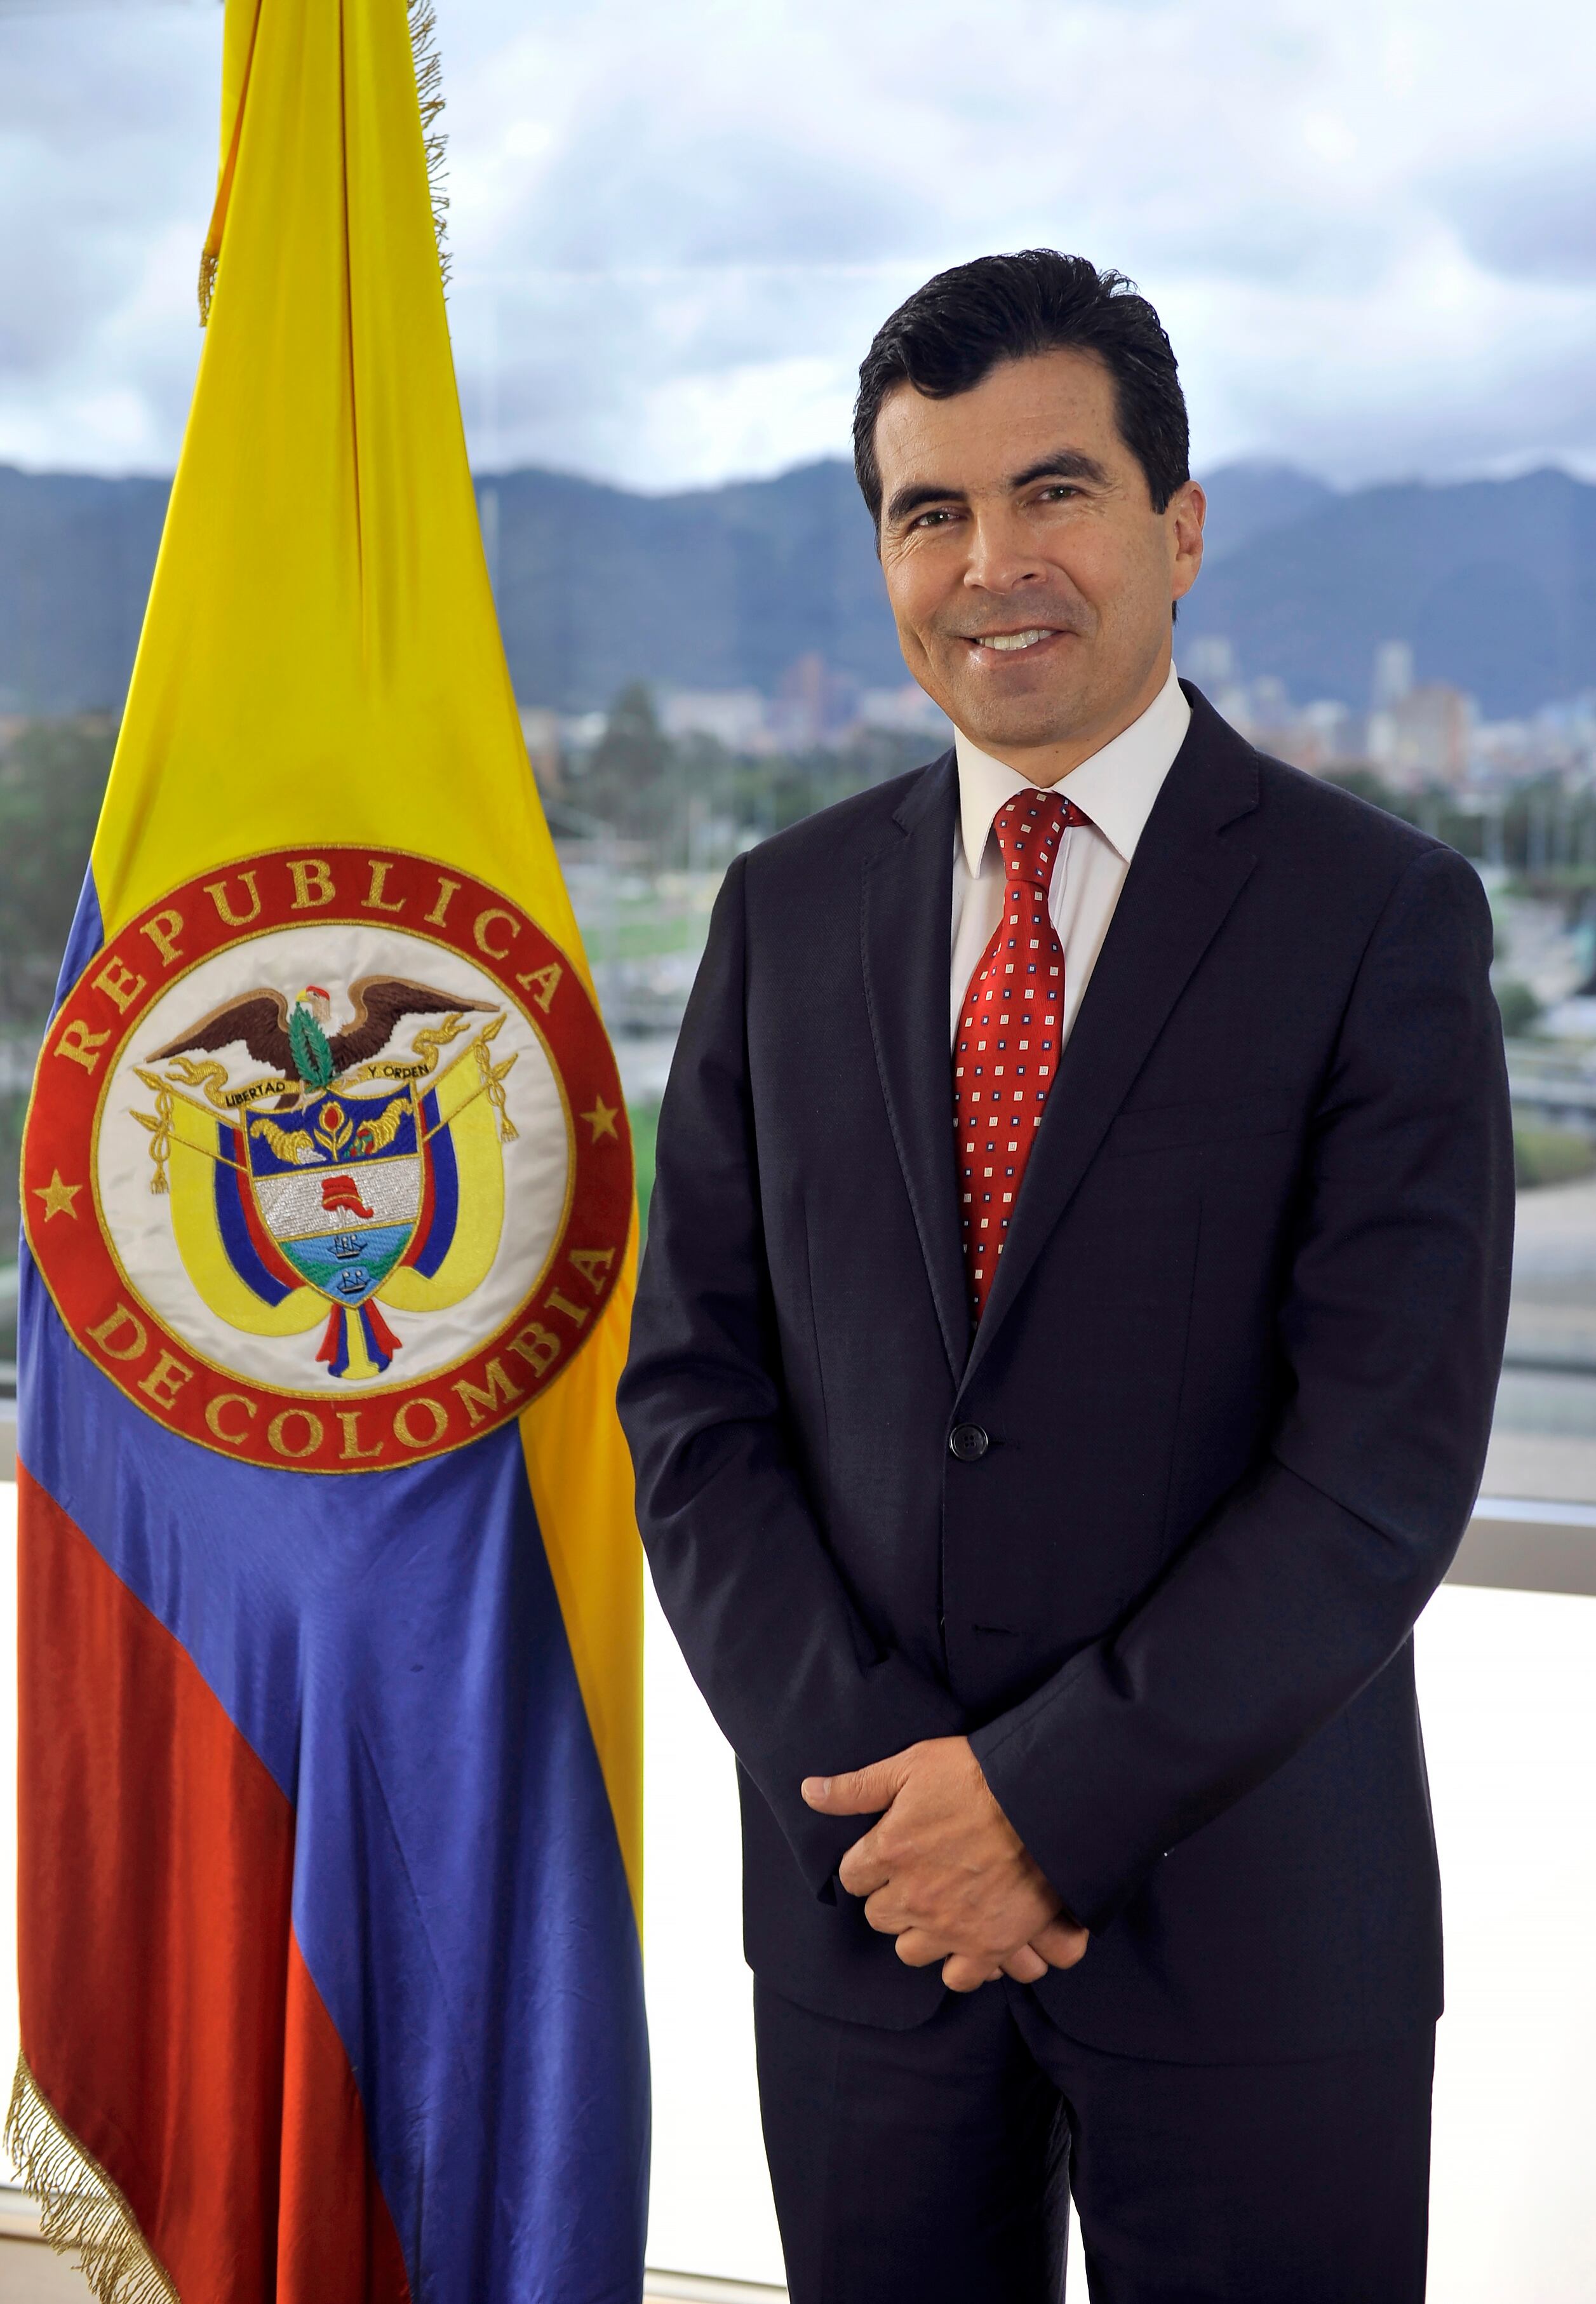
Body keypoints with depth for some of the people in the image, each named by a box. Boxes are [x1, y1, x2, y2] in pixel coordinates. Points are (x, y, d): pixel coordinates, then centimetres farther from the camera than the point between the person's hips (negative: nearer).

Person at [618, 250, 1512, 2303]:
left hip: (1250, 1899, -3)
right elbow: (692, 1397, 2)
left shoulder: (1379, 915, -8)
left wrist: (1050, 1795, -14)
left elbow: (1386, 1460, -13)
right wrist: (874, 1778, -9)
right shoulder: (787, 913, 4)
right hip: (861, 1890, 3)